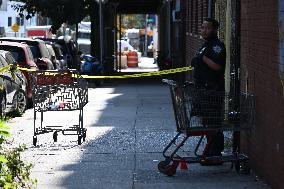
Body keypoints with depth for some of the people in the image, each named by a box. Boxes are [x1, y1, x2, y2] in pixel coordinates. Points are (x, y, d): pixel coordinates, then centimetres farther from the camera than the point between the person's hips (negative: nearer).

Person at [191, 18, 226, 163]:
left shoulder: (217, 46, -11)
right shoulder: (206, 46, 21)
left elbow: (217, 66, -25)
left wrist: (202, 58, -18)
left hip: (213, 90, -10)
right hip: (203, 89, 10)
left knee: (213, 123, -9)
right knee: (206, 122, 14)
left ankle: (215, 153, -7)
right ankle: (210, 151, 22)